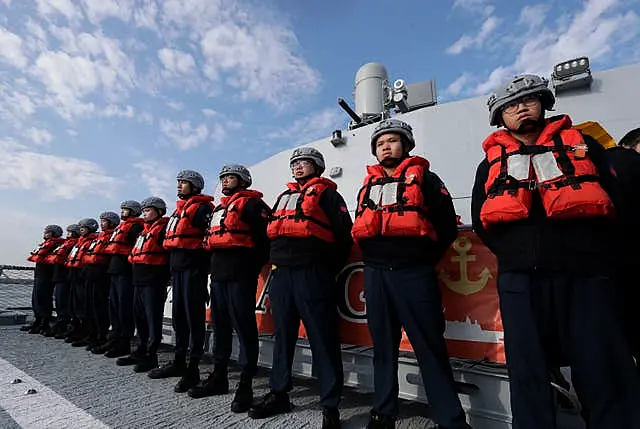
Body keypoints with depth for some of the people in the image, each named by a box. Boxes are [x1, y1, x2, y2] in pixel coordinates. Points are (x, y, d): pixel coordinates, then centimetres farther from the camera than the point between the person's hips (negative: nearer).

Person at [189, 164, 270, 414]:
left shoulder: (252, 203, -3)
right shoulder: (218, 208, 24)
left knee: (244, 327, -3)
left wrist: (253, 266, -12)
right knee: (220, 326, 16)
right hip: (218, 274, 9)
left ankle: (245, 385, 7)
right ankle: (219, 376, 29)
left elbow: (266, 235, -13)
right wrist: (214, 265, 14)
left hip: (239, 274, -9)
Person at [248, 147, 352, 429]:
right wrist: (275, 263, 12)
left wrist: (329, 269, -4)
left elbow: (344, 232, -1)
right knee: (283, 335, 13)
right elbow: (270, 231, 25)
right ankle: (278, 394, 27)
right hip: (281, 274, 6)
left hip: (312, 273, -6)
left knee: (322, 338, -2)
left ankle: (330, 405, 10)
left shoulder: (326, 193, 8)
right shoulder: (284, 196, 26)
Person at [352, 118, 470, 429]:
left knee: (431, 349, 0)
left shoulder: (424, 177, 6)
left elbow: (447, 226, 1)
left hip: (414, 273, -4)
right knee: (383, 347, 13)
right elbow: (359, 227, 22)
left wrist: (424, 259, -1)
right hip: (375, 274, 5)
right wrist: (373, 260, 11)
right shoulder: (368, 184, 19)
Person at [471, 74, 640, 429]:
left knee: (603, 370, 2)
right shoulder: (491, 162, 18)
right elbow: (481, 220, 11)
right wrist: (516, 254, 1)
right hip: (520, 278, 1)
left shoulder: (580, 144, 18)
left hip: (585, 273, 0)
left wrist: (594, 251, 1)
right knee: (528, 371, 6)